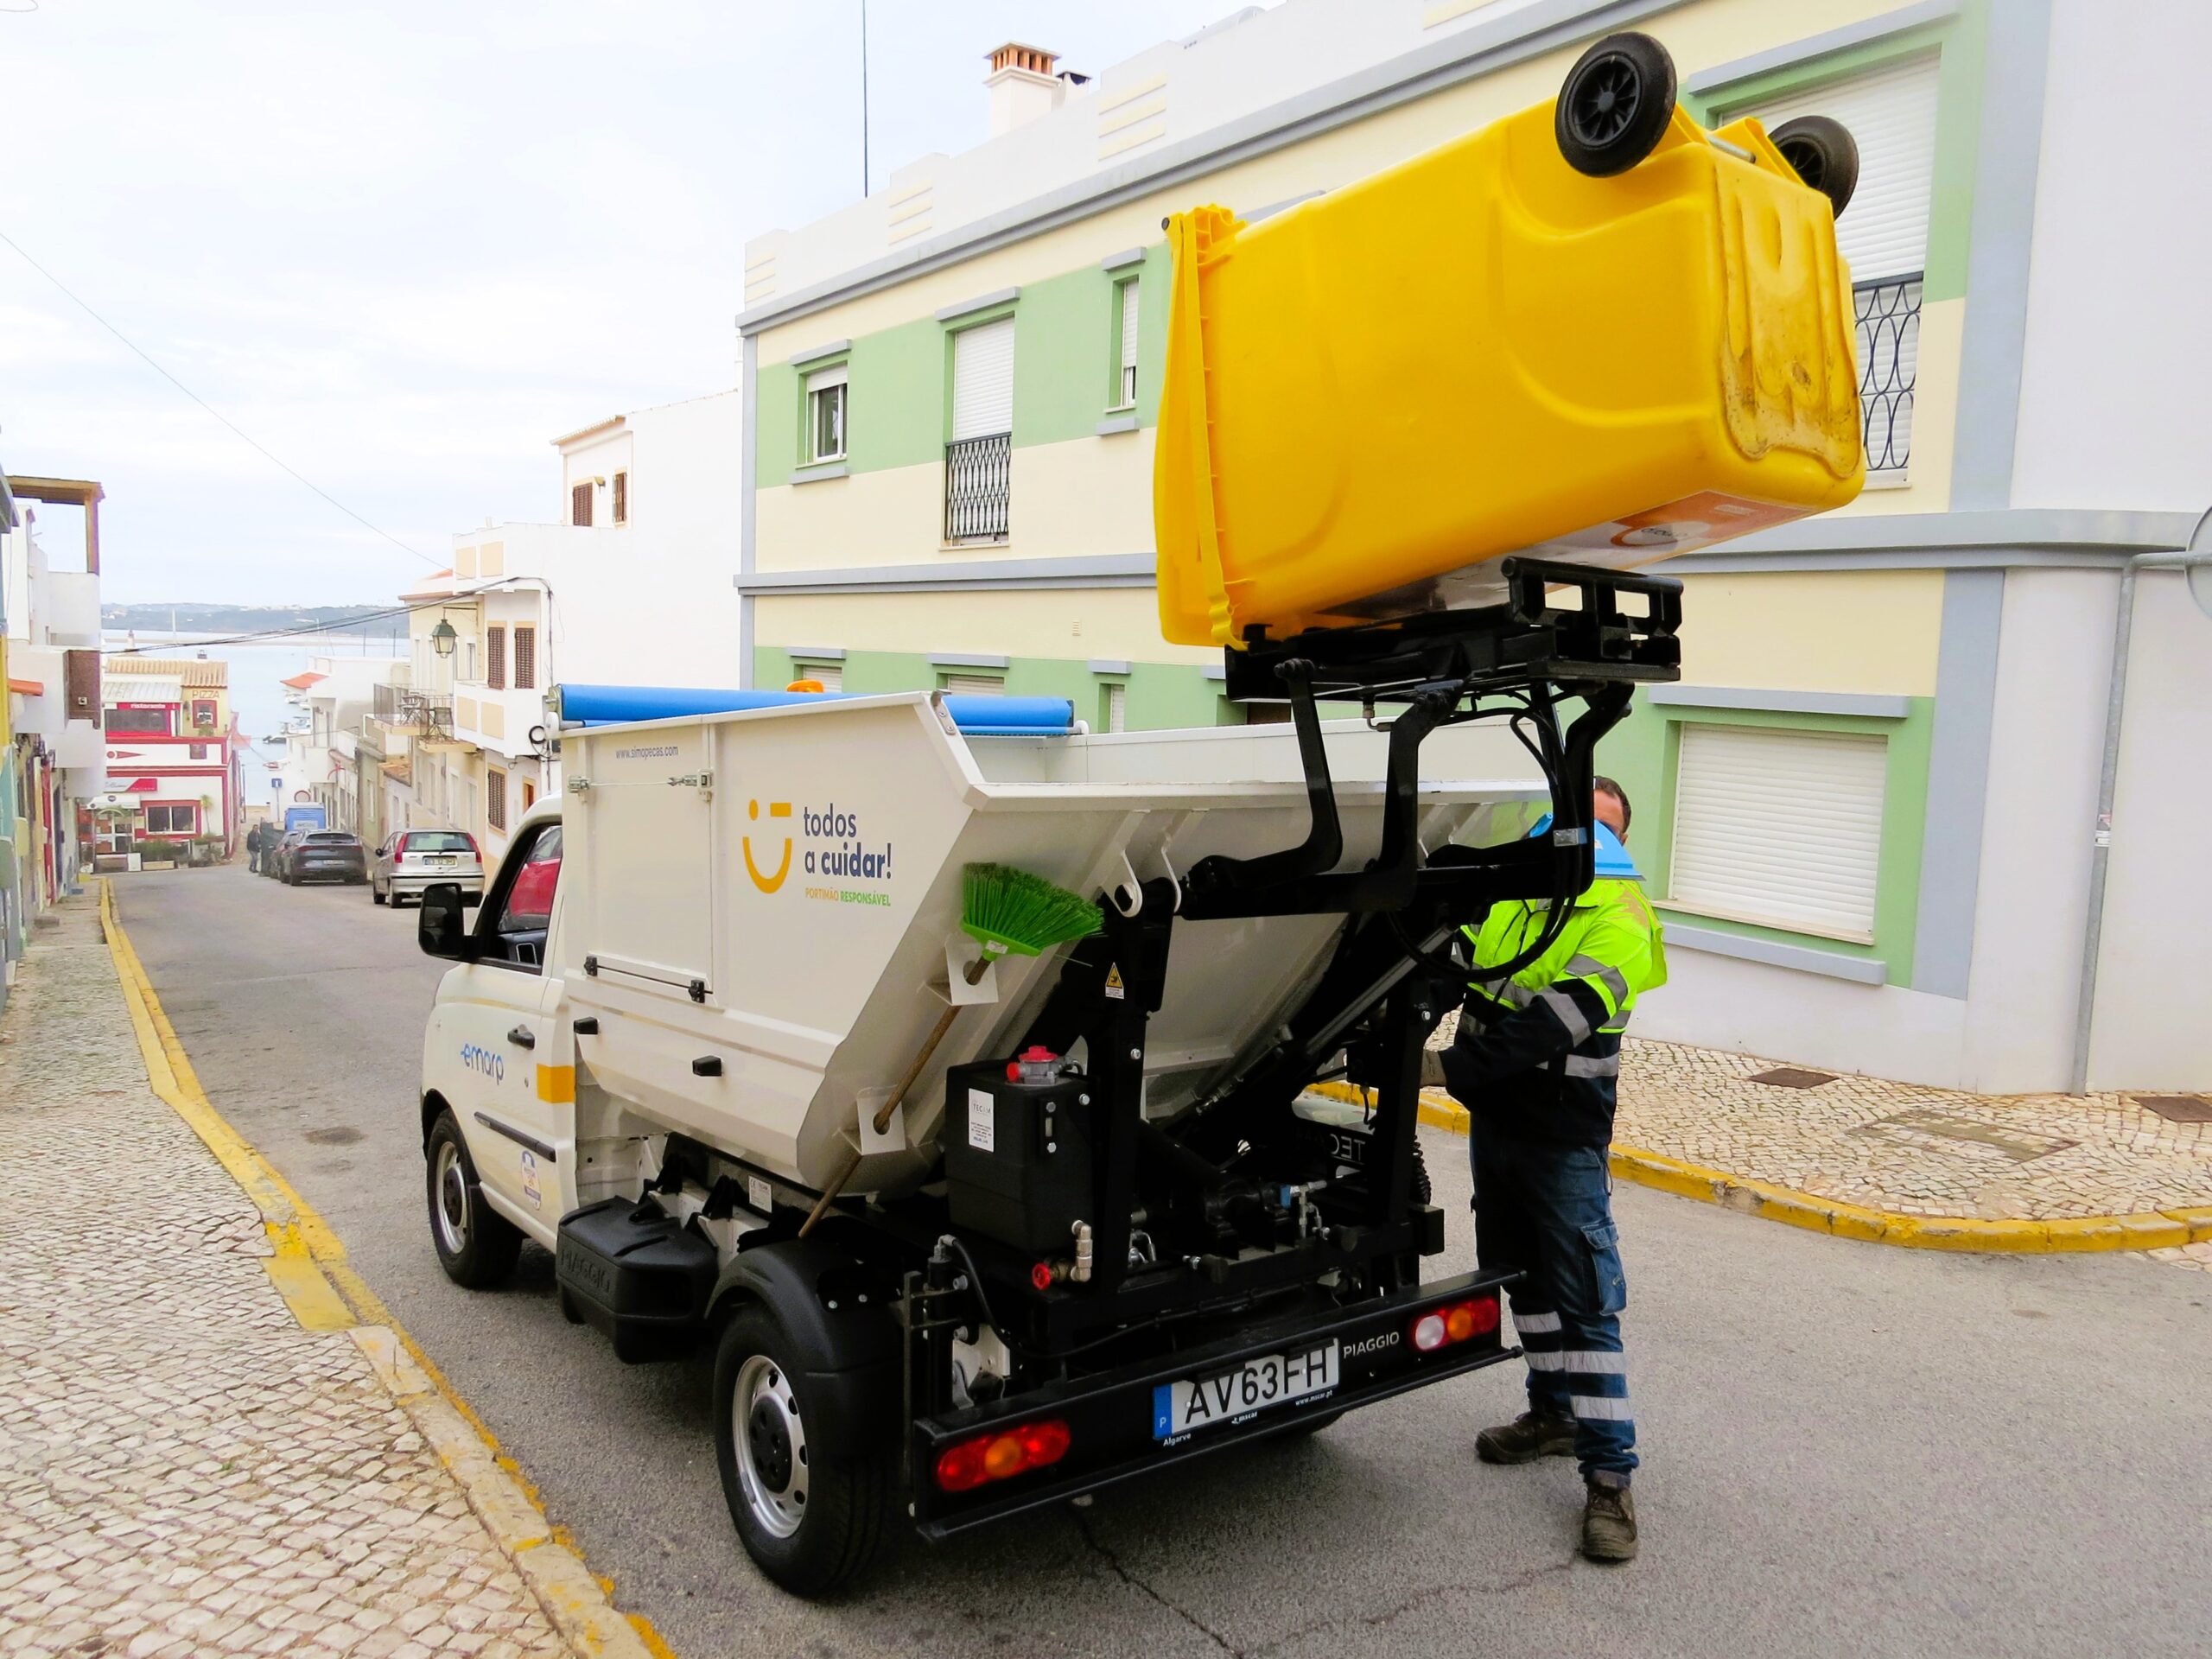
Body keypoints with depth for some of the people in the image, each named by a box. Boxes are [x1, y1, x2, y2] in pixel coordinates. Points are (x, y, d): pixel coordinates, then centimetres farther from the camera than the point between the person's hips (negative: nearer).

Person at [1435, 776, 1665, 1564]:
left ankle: (1609, 1476, 5)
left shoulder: (1619, 916, -13)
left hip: (1565, 1136, -7)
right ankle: (1554, 1414, 37)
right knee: (1523, 1277, 19)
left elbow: (1559, 1019, -25)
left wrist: (1463, 1065, -33)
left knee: (1586, 1303, -3)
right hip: (1495, 1121, 7)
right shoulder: (1510, 892, 8)